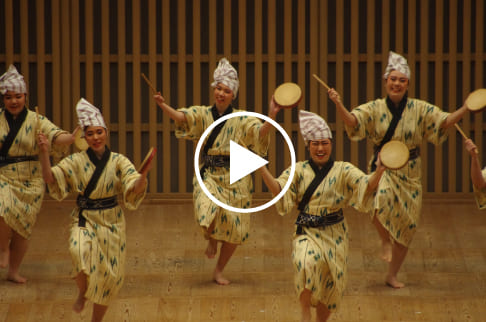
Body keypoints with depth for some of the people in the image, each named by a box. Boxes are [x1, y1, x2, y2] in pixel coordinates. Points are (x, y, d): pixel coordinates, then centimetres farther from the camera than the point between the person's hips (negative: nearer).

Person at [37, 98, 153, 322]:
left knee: (108, 276, 3)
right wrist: (44, 154, -20)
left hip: (111, 223, 1)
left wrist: (144, 174, -38)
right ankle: (82, 293, -1)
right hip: (84, 220, -1)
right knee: (80, 253, -31)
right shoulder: (76, 161, -2)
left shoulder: (118, 161, -4)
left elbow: (135, 189, -17)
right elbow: (50, 179, -8)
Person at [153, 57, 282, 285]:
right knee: (208, 213, -27)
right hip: (209, 176, -1)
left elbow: (260, 131, -16)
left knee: (234, 231, 3)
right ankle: (211, 240, 10)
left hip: (235, 179, 1)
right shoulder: (203, 114, 2)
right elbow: (181, 117, -16)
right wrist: (163, 106, -34)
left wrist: (271, 118, -36)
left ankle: (219, 271, 24)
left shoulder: (240, 119, -1)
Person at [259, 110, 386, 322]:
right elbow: (279, 190, -11)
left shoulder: (343, 171, 0)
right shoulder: (298, 171, 2)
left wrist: (379, 171, -35)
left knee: (331, 285, 5)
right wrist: (261, 168, -25)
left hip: (334, 235, 1)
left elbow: (366, 186, -15)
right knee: (307, 263, -30)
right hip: (307, 233, -1)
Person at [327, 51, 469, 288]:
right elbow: (352, 122, -18)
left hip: (409, 174, 2)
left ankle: (392, 275, 22)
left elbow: (444, 122, -7)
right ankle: (385, 241, -7)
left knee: (407, 225, 5)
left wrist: (466, 108, -22)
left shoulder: (419, 109, -1)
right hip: (382, 169, -2)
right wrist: (339, 106, -36)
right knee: (380, 201, -36)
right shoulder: (375, 108, -4)